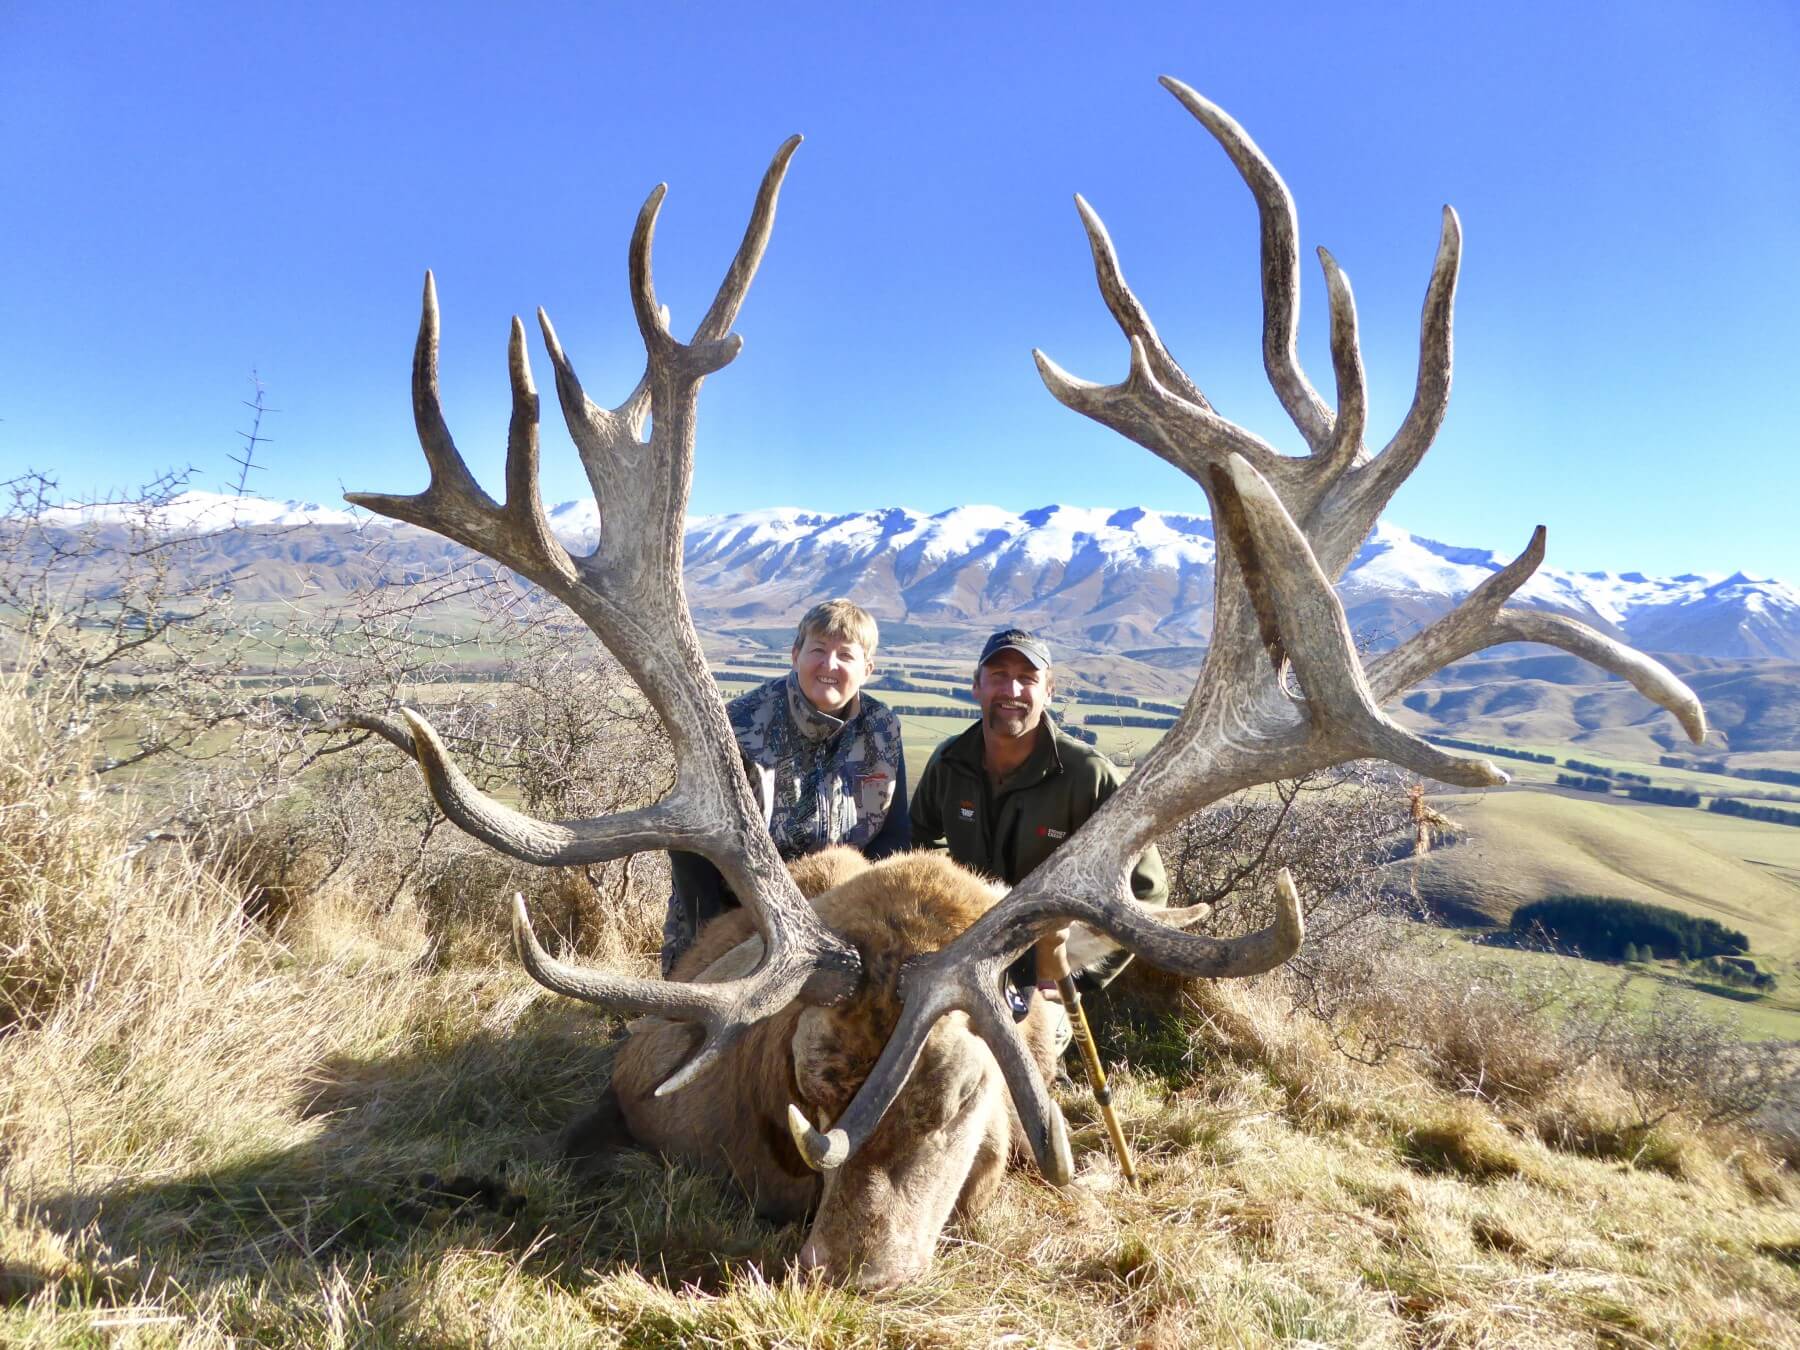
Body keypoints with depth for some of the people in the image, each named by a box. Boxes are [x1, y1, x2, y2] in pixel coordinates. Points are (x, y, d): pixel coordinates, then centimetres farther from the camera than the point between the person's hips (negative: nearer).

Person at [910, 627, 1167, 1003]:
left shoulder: (1092, 777, -20)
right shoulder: (949, 763, -6)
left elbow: (1144, 893, -16)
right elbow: (917, 842, 14)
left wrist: (1076, 975, -20)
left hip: (1044, 982, -4)